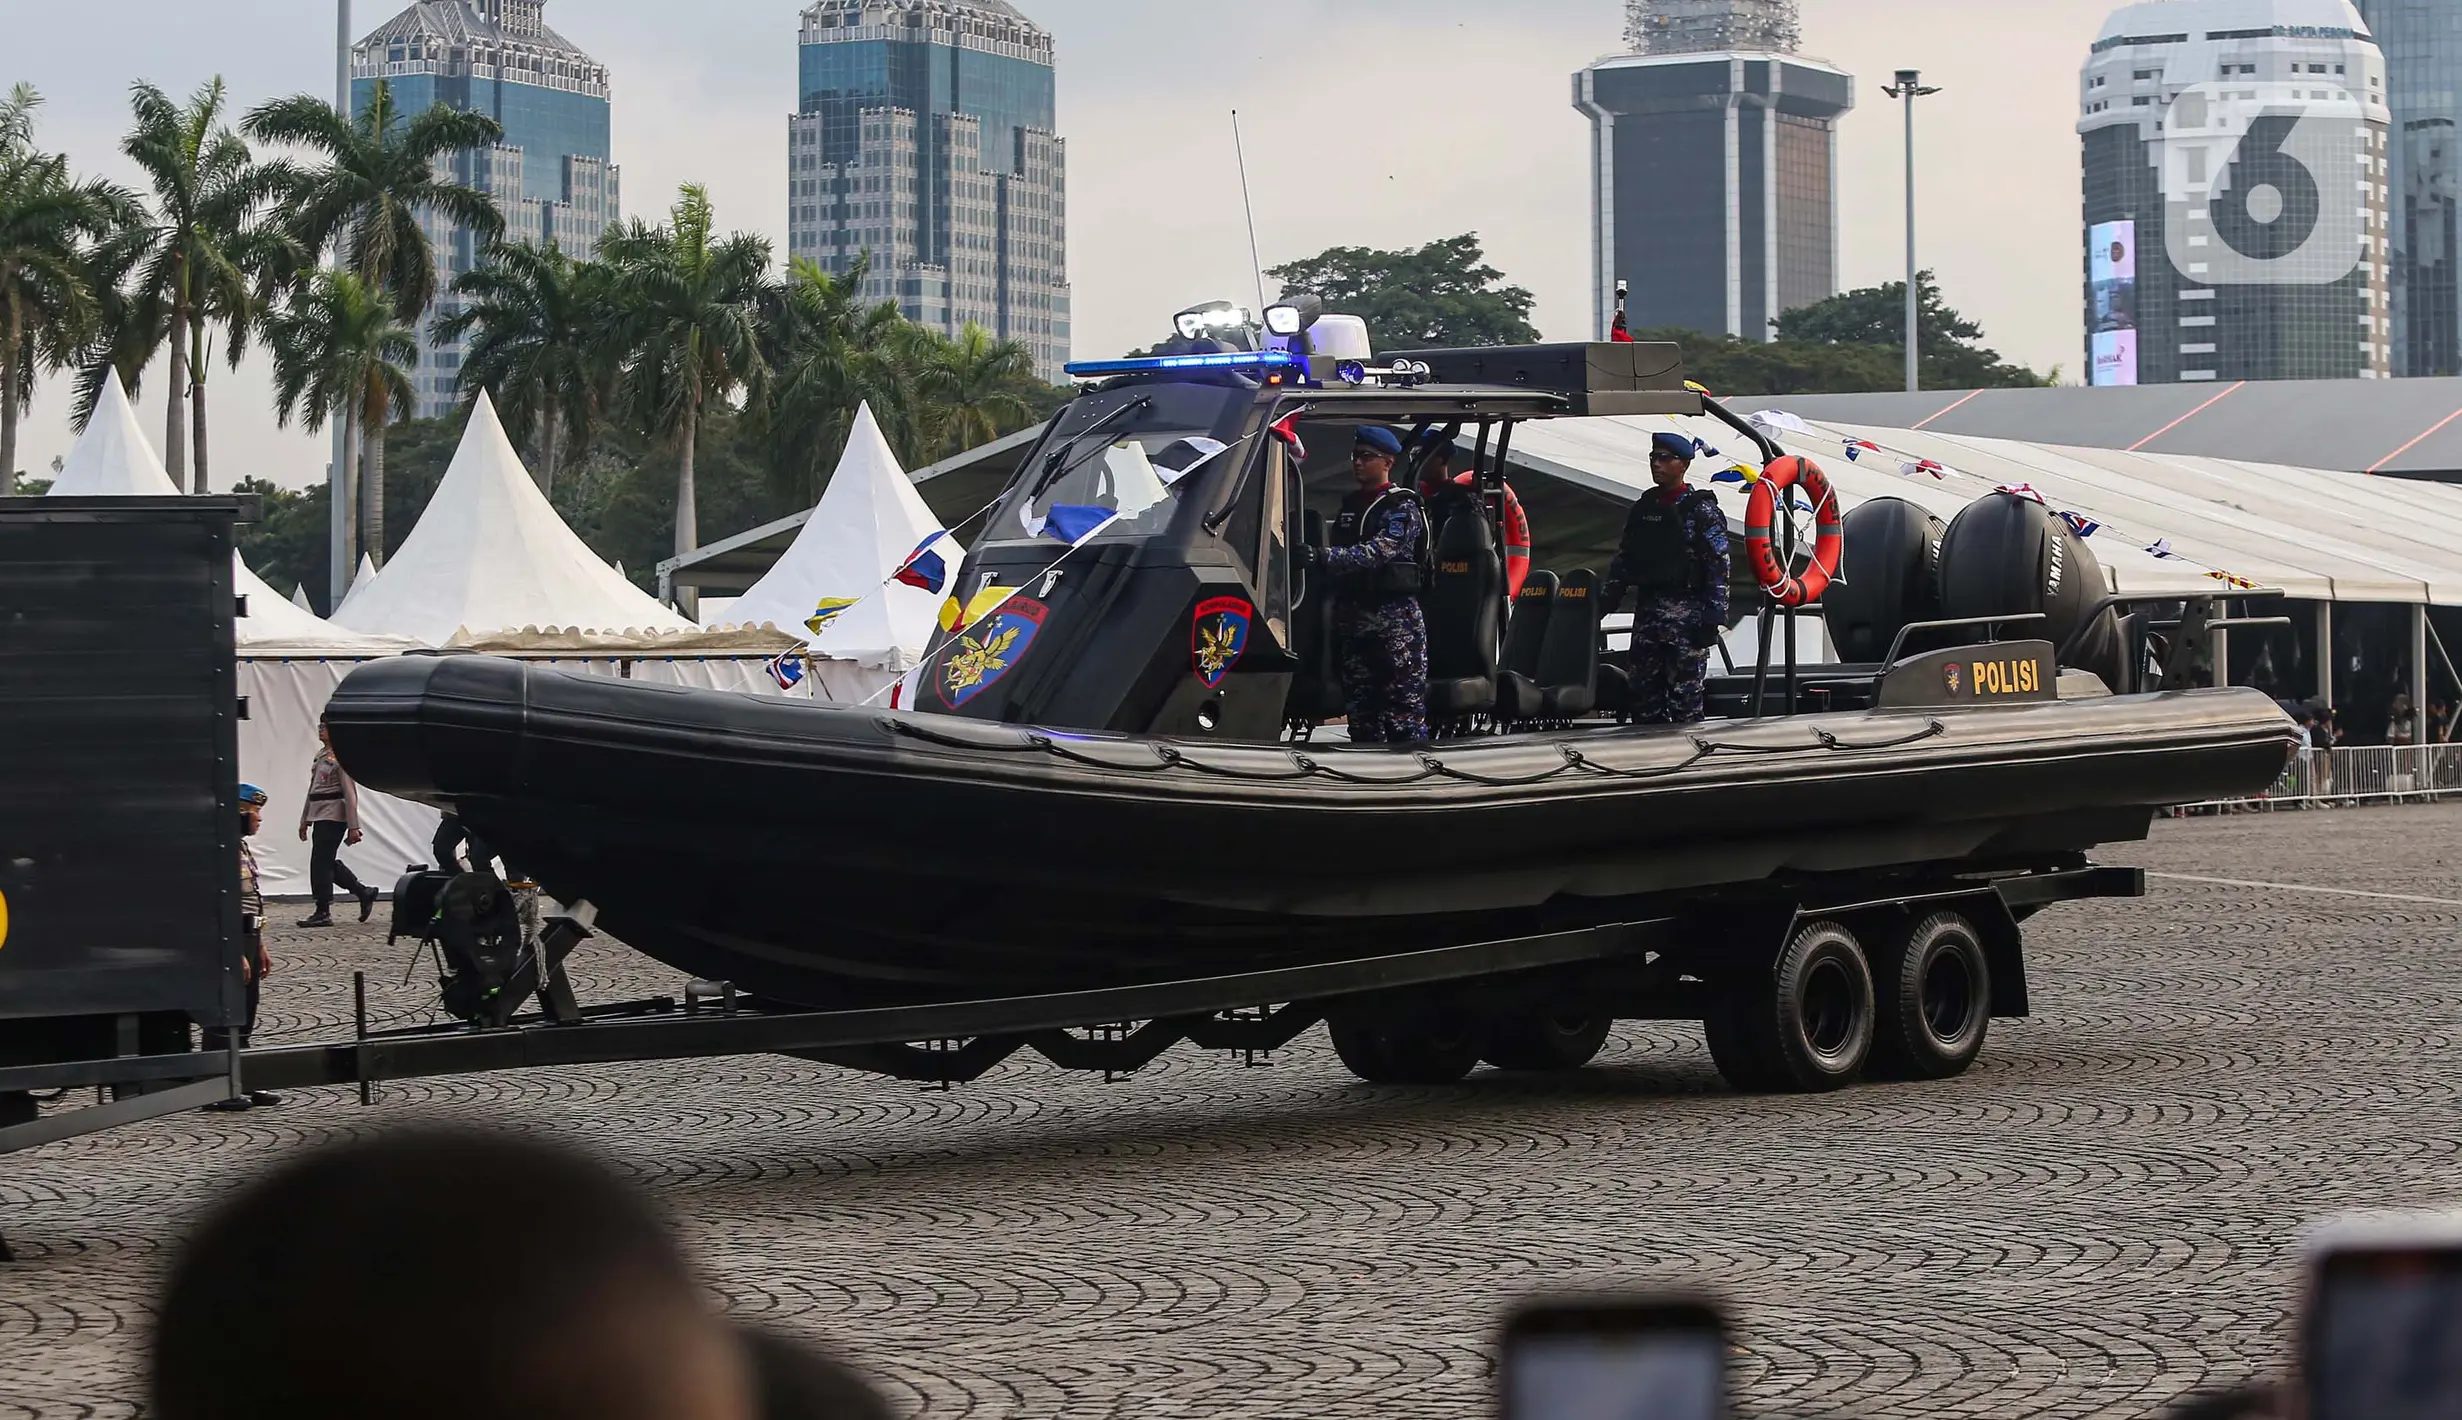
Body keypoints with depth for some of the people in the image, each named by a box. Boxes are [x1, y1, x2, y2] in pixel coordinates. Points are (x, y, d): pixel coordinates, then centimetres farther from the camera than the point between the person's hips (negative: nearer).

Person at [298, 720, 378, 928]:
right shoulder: (320, 755, 14)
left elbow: (349, 792, -14)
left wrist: (353, 826, -17)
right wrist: (304, 820, 22)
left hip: (333, 815, -9)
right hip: (318, 814, 9)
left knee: (321, 862, -7)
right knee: (328, 863, 12)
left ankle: (323, 913, -2)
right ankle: (364, 893, 25)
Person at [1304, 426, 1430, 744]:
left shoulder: (1402, 507, -3)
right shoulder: (1350, 506, 19)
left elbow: (1379, 551, -19)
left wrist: (1322, 557, -29)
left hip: (1396, 619, -7)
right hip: (1353, 619, 7)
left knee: (1404, 707, -10)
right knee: (1361, 710, 7)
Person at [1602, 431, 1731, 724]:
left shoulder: (1701, 509, -3)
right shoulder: (1643, 507, 15)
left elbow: (1718, 568, -9)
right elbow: (1623, 560, 19)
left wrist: (1712, 620, -16)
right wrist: (1605, 603, 10)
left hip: (1687, 613, -7)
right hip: (1647, 610, 7)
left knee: (1685, 697, -8)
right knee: (1643, 694, 7)